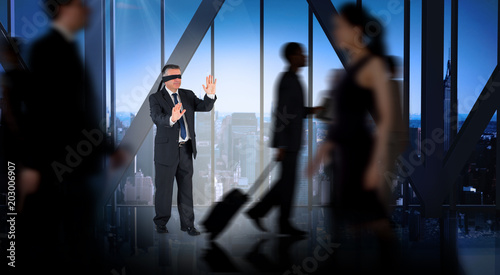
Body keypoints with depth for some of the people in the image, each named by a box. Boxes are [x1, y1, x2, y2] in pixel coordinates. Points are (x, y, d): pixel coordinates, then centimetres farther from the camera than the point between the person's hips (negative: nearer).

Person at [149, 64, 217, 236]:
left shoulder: (188, 95, 9)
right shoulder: (156, 98, -5)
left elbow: (205, 107, -3)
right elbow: (156, 117, -23)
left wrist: (210, 94, -23)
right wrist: (171, 119, -44)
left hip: (186, 149, 4)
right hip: (166, 149, -4)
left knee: (186, 188, 9)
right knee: (164, 188, 6)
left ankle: (187, 224, 18)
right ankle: (161, 223, 22)